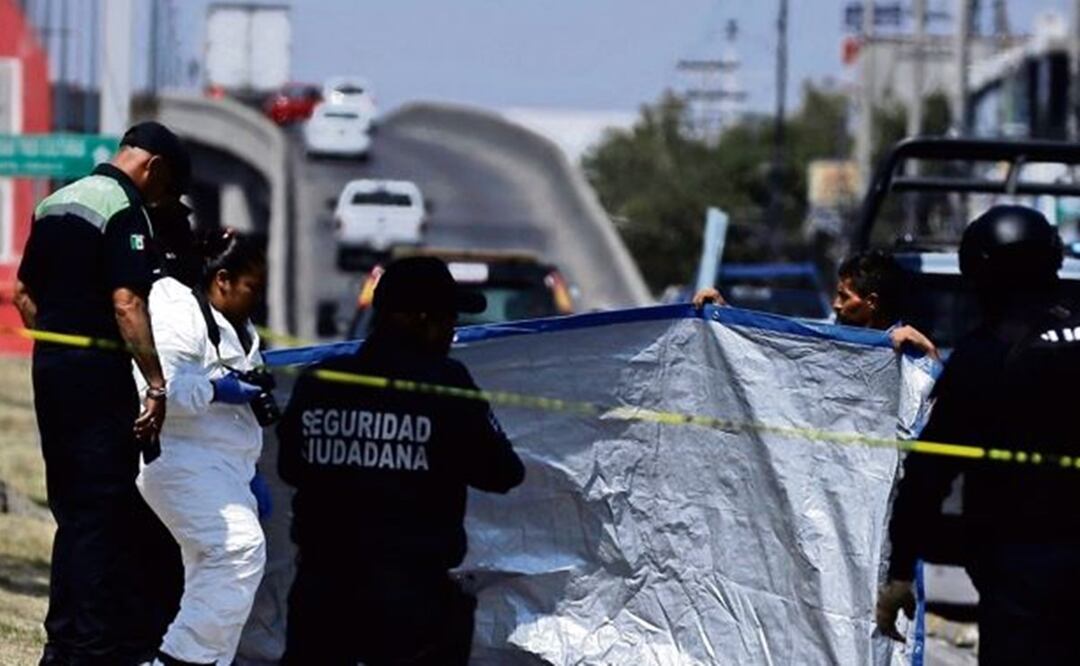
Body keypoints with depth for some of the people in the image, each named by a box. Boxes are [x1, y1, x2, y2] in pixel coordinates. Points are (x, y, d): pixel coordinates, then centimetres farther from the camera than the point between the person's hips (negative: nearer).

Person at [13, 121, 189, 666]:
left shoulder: (54, 204, 13)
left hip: (50, 369, 8)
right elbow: (126, 304, -22)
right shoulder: (124, 210, -13)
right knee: (104, 509, -4)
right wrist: (156, 385, -22)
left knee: (72, 509, 15)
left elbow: (24, 293, 18)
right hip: (100, 371, -8)